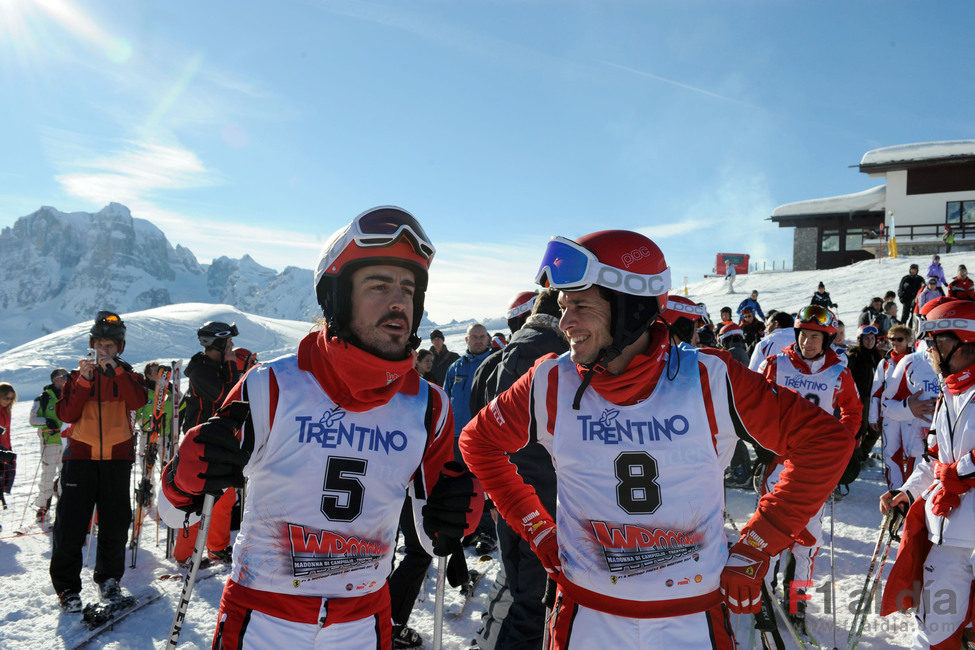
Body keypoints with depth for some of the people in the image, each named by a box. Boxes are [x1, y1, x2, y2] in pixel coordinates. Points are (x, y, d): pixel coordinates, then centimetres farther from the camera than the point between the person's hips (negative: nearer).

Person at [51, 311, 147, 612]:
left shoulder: (126, 375, 9)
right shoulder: (78, 375, 10)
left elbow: (138, 401, -12)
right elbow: (66, 414, -3)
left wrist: (114, 370, -19)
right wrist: (84, 381, -13)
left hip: (117, 457, 0)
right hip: (80, 455, 0)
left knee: (115, 524, 5)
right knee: (71, 523, -2)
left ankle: (109, 578, 23)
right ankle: (67, 585, 11)